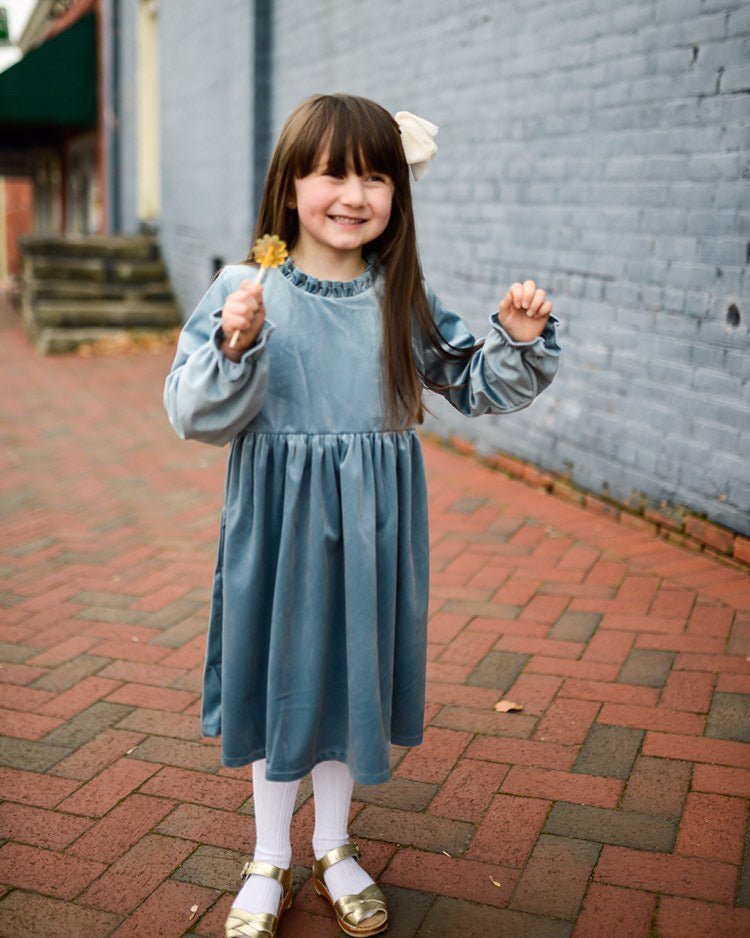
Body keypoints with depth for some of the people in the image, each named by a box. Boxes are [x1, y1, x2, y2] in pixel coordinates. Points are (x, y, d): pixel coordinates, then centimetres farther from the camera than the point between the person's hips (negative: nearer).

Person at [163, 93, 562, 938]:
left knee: (352, 679, 15)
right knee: (278, 679, 12)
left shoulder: (403, 299, 0)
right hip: (278, 522, -2)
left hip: (372, 527, 3)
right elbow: (196, 416, -14)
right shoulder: (246, 290, -10)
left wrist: (517, 340, -8)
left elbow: (475, 386, 10)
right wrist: (235, 348, -31)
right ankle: (269, 864, 34)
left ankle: (333, 852, 39)